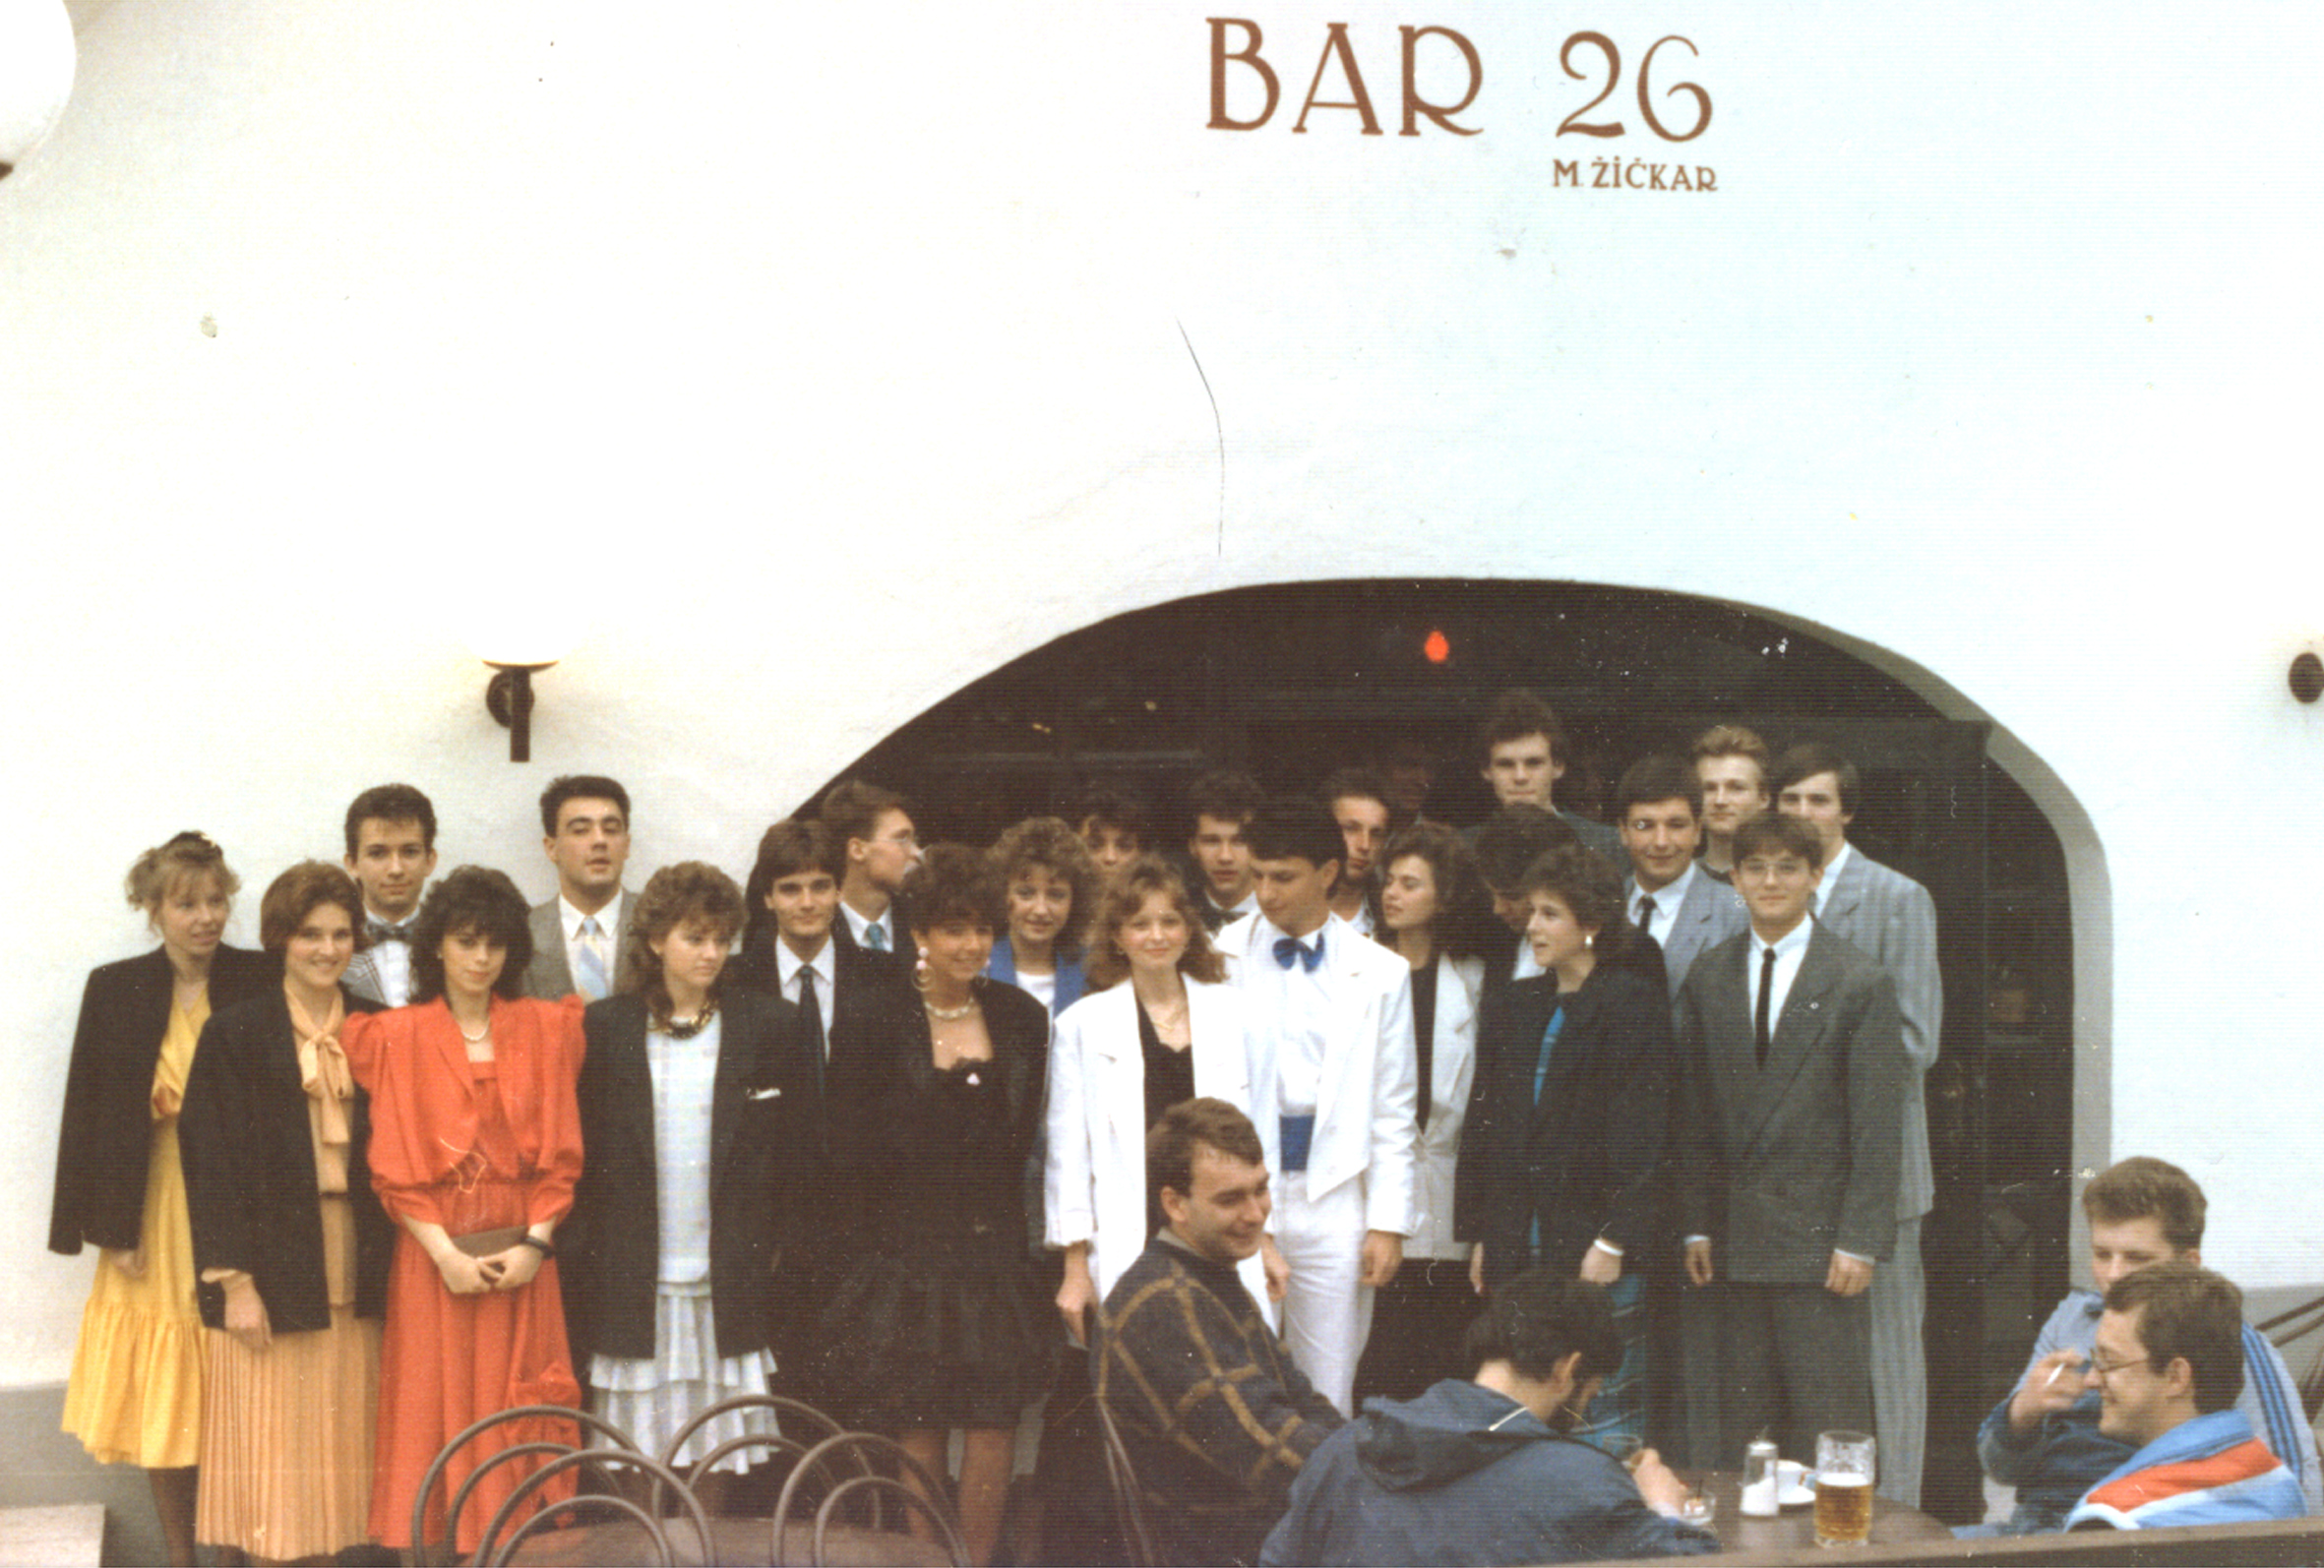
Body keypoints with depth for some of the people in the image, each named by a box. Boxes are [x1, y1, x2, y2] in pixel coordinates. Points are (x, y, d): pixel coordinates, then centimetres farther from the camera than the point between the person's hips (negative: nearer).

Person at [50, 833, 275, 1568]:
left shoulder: (264, 984, 0)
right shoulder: (116, 990, 3)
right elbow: (90, 1115, 4)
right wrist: (109, 1227, -2)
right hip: (157, 1214, 1)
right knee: (163, 1404, 5)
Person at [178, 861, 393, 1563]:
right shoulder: (236, 1034, -2)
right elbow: (213, 1163, -5)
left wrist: (386, 1264, 3)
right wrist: (234, 1280, -11)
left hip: (354, 1268, 3)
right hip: (271, 1265, -3)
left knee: (340, 1445, 6)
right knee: (273, 1446, -2)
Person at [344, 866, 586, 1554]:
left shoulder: (544, 1030, 9)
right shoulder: (400, 1036, 4)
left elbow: (560, 1150, 5)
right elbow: (394, 1166, -1)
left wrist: (537, 1241, -8)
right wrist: (445, 1252, -11)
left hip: (520, 1257, 1)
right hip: (434, 1256, -1)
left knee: (514, 1417, 1)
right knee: (432, 1413, -1)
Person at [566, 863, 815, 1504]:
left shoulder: (771, 1025, 4)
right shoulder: (605, 1029, 3)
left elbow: (799, 1153, 6)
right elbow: (581, 1150, 5)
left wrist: (780, 1252, 1)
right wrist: (585, 1262, 0)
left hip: (729, 1283, 0)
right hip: (632, 1282, 0)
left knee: (713, 1459, 4)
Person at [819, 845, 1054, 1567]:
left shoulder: (1020, 1018, 8)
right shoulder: (875, 1019, -4)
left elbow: (1022, 1140, 9)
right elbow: (860, 1147, -8)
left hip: (994, 1251, 3)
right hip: (908, 1254, -3)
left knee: (994, 1426, 0)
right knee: (917, 1430, 0)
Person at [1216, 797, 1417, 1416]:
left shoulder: (1378, 974, 4)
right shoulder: (1218, 959, 2)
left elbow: (1393, 1113, 6)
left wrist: (1388, 1224, 1)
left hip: (1333, 1201, 1)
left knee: (1328, 1398, 4)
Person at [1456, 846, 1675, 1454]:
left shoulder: (1635, 1005, -4)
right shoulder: (1513, 1008, 14)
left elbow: (1642, 1133, -9)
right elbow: (1483, 1125, 16)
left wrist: (1614, 1241, -14)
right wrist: (1480, 1236, 12)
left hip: (1599, 1250, -6)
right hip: (1517, 1253, 6)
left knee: (1604, 1411, -5)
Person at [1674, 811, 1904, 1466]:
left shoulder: (1861, 983, -2)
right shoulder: (1707, 979, 10)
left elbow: (1876, 1124, -5)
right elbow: (1694, 1112, 12)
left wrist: (1860, 1240, -10)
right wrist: (1697, 1224, 6)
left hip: (1821, 1236, -4)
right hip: (1738, 1237, 4)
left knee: (1828, 1426, -2)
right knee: (1742, 1421, 5)